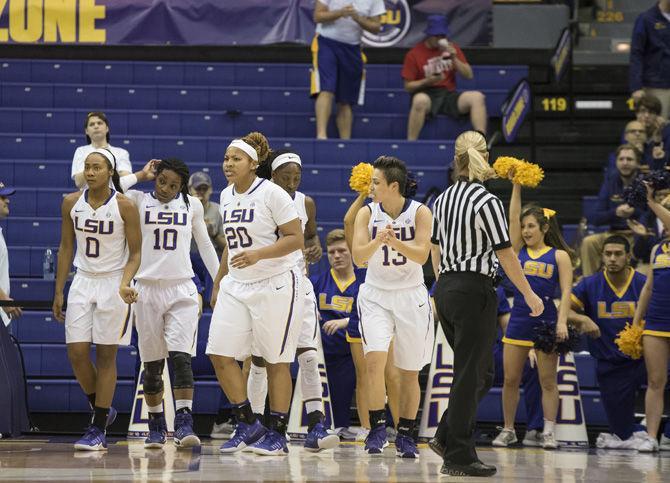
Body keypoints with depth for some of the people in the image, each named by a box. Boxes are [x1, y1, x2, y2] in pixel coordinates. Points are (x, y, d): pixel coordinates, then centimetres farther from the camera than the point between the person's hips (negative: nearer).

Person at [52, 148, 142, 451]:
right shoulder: (72, 203, 1)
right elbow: (66, 247, 9)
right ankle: (101, 409, 21)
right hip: (83, 281, 4)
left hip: (113, 284, -4)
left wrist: (125, 283, -23)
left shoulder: (124, 206, -11)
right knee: (77, 353, -4)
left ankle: (98, 430, 4)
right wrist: (58, 291, 8)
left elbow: (135, 253, -6)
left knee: (106, 356, -1)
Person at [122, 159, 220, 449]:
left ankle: (184, 424, -18)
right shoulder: (138, 201, 3)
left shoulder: (192, 205, 8)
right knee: (152, 364, 4)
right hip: (147, 290, 0)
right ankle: (156, 427, 15)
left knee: (181, 357, -14)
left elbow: (205, 245, 17)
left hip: (182, 290, 0)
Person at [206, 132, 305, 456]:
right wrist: (218, 284, 21)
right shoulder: (227, 196, 11)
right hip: (236, 286, 7)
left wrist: (258, 254, -25)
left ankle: (277, 435, 7)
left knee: (275, 361, -1)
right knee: (220, 354, -2)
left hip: (274, 285, -7)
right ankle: (248, 426, 10)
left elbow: (296, 239, -14)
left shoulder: (272, 193, -11)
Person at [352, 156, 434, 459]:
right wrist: (377, 241, -34)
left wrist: (395, 241, -37)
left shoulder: (420, 212, -9)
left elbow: (421, 255, -20)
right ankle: (377, 428, -14)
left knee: (410, 372, 6)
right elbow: (358, 258, -14)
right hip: (376, 295, 0)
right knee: (375, 359, -20)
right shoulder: (367, 213, -5)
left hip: (411, 296, 0)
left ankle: (405, 435, 19)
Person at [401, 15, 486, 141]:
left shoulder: (451, 48, 10)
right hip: (427, 96, -4)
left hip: (449, 95, 4)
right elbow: (408, 86, -1)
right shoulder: (414, 54, 0)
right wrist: (428, 81, -19)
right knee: (420, 100, -40)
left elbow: (469, 75, 6)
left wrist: (454, 58, -9)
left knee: (477, 97, -23)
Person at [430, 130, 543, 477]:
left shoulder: (442, 200, 8)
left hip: (444, 290, 8)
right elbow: (506, 254, -12)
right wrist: (529, 295, -4)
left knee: (480, 372, 18)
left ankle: (446, 436, 13)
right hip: (474, 291, -8)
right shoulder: (486, 202, -13)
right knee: (471, 375, -2)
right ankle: (458, 457, 0)